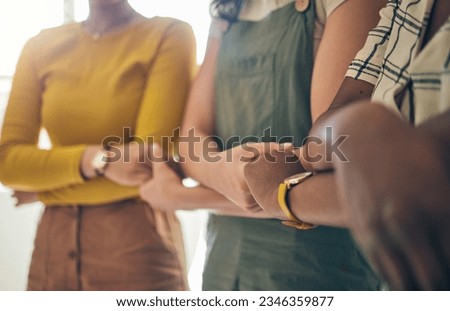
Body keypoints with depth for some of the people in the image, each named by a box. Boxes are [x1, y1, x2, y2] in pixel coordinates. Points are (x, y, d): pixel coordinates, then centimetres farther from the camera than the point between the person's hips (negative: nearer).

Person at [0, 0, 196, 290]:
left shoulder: (169, 35, -6)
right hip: (54, 243, 4)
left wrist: (45, 180, -4)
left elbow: (151, 158, -15)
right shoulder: (42, 47, 7)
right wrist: (97, 160, -18)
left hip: (137, 242, -4)